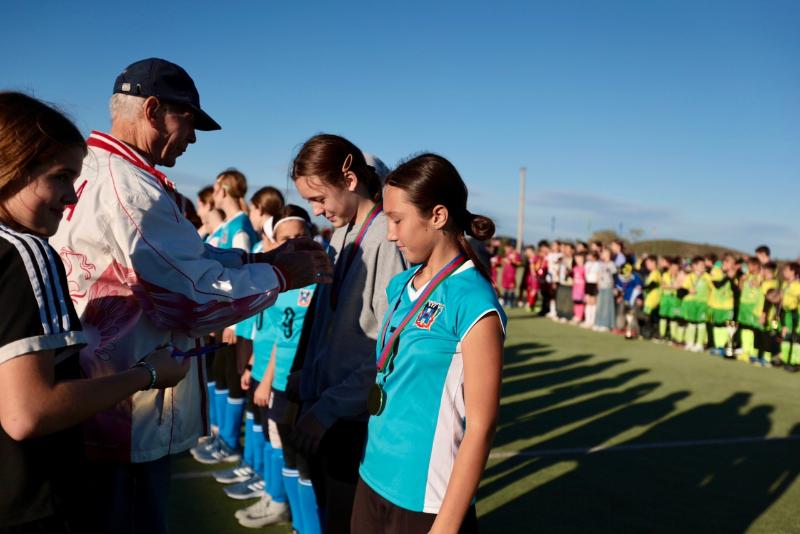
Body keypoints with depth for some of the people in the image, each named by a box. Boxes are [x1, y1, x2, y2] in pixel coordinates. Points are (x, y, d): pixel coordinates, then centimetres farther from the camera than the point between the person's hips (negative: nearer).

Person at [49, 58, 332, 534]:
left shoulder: (92, 172, 12)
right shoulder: (126, 186, -22)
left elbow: (181, 258, 14)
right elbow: (199, 295, -21)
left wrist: (261, 258, 7)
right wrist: (282, 276, -8)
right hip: (130, 422, -10)